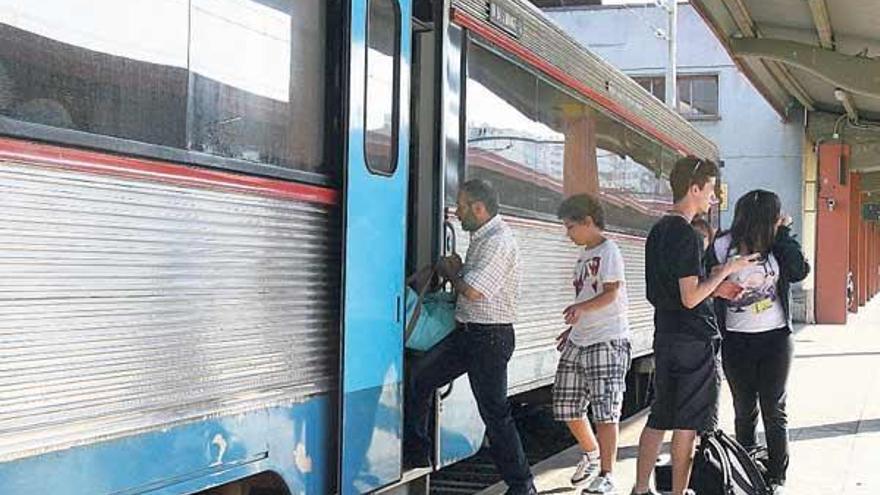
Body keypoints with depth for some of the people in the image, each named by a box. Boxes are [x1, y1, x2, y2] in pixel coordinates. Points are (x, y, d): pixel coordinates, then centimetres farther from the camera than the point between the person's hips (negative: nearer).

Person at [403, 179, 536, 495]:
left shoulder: (499, 241, -18)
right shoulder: (482, 237, 14)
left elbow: (472, 291, -24)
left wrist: (450, 271, -5)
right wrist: (456, 271, 3)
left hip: (490, 337, -10)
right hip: (466, 332, 10)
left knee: (494, 412, -3)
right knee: (418, 378, 6)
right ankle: (415, 456, 15)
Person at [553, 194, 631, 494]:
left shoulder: (608, 250, -7)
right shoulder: (584, 255, 19)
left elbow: (611, 293, -18)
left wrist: (581, 308, -32)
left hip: (608, 341, -9)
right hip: (579, 341, 9)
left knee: (604, 411, -5)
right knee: (567, 407, 9)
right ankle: (591, 454, 31)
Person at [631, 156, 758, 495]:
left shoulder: (658, 231, 13)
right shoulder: (686, 235, -16)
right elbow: (690, 298, -19)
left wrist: (715, 286, 16)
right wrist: (726, 270, -10)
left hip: (665, 336, 9)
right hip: (694, 340, -9)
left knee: (659, 418, 13)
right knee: (687, 425, -1)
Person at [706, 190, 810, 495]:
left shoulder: (775, 246, -2)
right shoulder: (721, 248, -9)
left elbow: (799, 272, -13)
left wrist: (784, 234, -13)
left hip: (775, 340, 1)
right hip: (736, 342, -1)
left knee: (774, 411, 4)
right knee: (744, 411, 10)